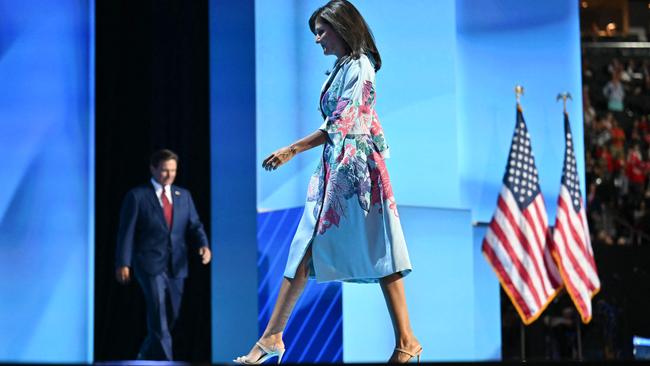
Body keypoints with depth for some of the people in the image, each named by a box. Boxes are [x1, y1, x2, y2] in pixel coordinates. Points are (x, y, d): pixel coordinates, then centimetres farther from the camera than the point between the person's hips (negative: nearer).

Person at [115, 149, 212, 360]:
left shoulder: (183, 196, 13)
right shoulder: (137, 196, -1)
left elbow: (194, 225, 8)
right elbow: (126, 232, -3)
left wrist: (203, 245, -12)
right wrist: (123, 263, -10)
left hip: (177, 266, 5)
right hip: (150, 264, -5)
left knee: (170, 317, 12)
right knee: (159, 318, -13)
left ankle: (146, 356, 32)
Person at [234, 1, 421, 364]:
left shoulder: (359, 67, -10)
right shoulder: (343, 67, 17)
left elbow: (340, 125, -16)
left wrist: (292, 150, -14)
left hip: (356, 166, -9)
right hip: (334, 167, 9)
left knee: (377, 253, -6)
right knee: (305, 250, 5)